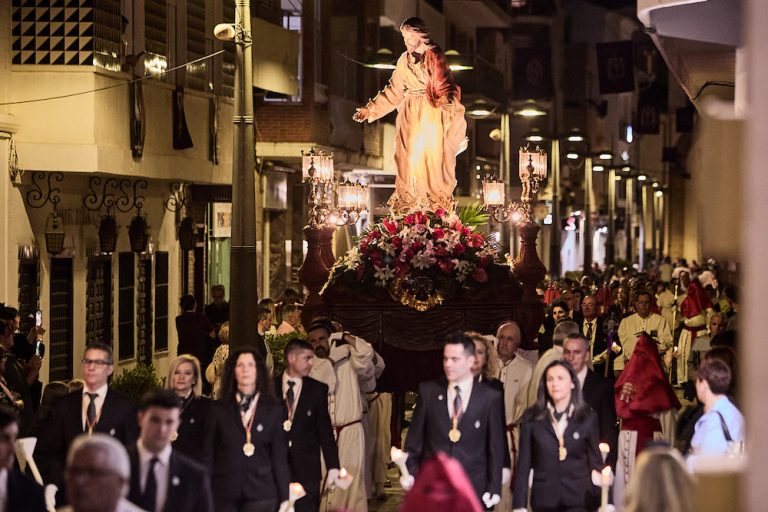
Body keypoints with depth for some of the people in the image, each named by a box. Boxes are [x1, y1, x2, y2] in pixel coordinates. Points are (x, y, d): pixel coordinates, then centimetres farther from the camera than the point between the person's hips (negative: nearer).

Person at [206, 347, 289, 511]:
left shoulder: (274, 411, 8)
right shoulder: (219, 410, 9)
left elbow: (280, 458, 6)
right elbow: (208, 453, 8)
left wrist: (285, 498, 1)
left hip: (260, 493, -1)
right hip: (224, 494, 1)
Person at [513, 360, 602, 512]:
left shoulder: (588, 418, 5)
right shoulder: (532, 418, 4)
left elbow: (595, 461, 6)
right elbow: (523, 464, 3)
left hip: (579, 499, -1)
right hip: (544, 499, 1)